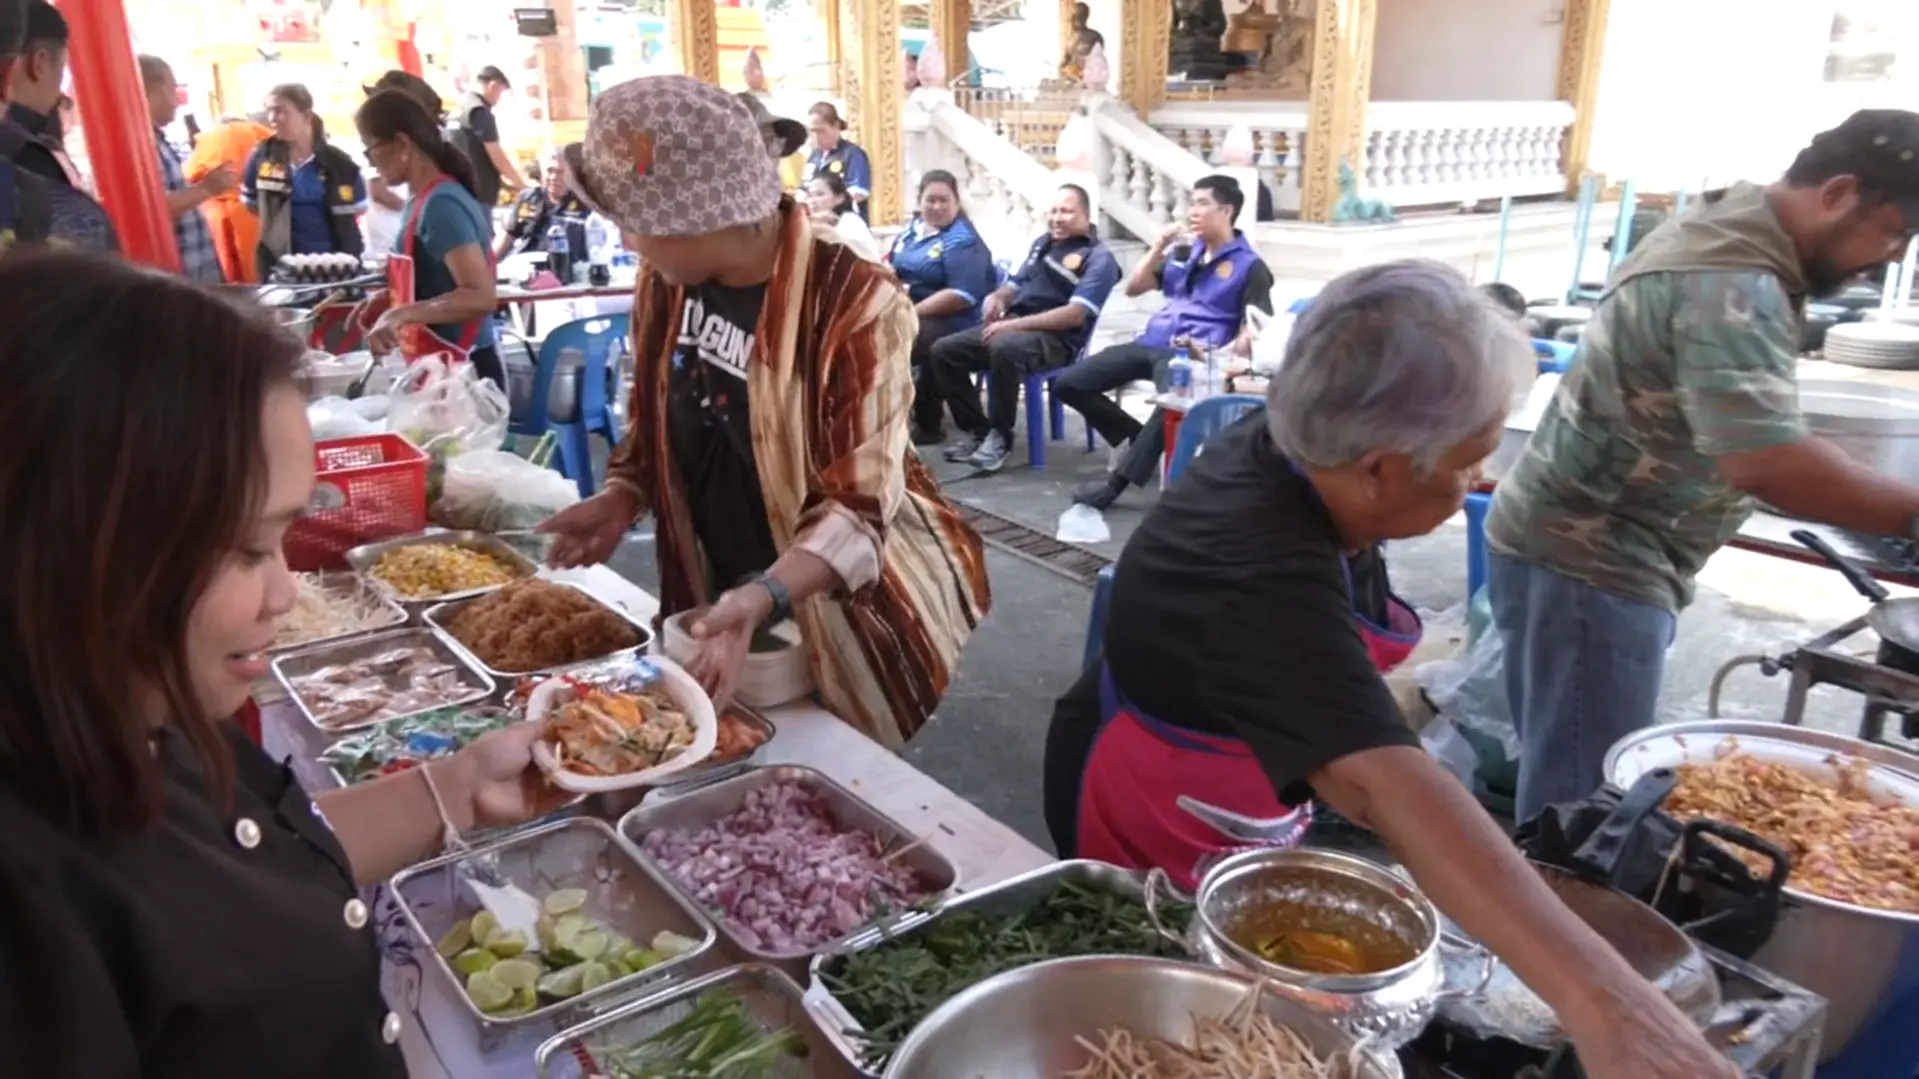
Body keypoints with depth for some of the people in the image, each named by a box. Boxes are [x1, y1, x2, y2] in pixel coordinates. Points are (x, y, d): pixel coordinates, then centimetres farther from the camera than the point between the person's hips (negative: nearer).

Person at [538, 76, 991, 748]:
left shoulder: (854, 307, -26)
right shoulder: (668, 279, -5)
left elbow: (858, 509, -27)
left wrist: (762, 598, -41)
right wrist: (623, 498, -6)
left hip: (849, 617, -6)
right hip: (722, 601, 6)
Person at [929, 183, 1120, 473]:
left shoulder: (1097, 257, -5)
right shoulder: (1042, 243, 19)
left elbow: (1075, 315, -17)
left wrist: (1015, 324, -22)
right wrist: (997, 297, -2)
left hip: (1056, 339, -8)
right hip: (1013, 325, 8)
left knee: (1004, 348, -39)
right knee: (944, 350, -8)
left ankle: (1000, 435, -21)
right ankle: (975, 428, 2)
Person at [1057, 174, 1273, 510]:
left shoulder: (1249, 265, 3)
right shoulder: (1183, 251, 22)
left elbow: (1255, 329, -5)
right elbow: (1133, 288, 20)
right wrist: (1158, 247, 7)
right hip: (1150, 345, 7)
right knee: (1068, 384, -7)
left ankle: (1116, 481, -33)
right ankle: (1139, 439, 3)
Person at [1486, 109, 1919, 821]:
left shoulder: (1730, 230, 12)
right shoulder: (1731, 283, -22)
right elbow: (1767, 461, -31)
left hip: (1588, 552, 10)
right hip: (1586, 565, -10)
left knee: (1572, 783, 19)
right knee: (1583, 803, -3)